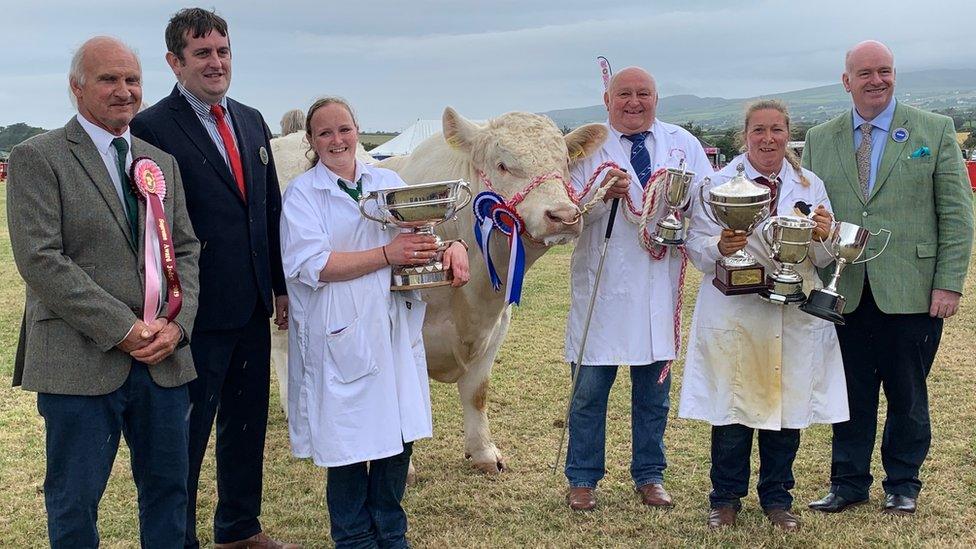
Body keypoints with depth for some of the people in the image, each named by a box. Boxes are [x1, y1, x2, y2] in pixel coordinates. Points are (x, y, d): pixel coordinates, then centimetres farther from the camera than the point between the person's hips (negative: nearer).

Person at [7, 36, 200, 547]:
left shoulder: (163, 163, 14)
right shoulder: (35, 158, -4)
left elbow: (186, 250, 12)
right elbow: (40, 259, -13)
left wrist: (176, 323, -6)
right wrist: (123, 328, -16)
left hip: (164, 360, 5)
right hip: (81, 363, -5)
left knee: (167, 490, 13)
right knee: (74, 504, 5)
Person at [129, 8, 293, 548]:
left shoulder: (251, 122, 11)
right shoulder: (151, 128, -11)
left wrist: (281, 286, 14)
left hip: (253, 310, 7)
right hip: (197, 315, -7)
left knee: (246, 424, 18)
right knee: (187, 434, 5)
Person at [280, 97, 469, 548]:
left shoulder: (389, 183, 12)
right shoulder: (302, 192, -1)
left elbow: (425, 232, 10)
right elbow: (311, 265, -14)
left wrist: (453, 246, -14)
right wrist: (388, 254, -18)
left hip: (396, 329, 4)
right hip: (340, 337, -4)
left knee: (398, 434, 7)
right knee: (349, 444, 4)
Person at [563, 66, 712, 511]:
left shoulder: (683, 144, 8)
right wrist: (604, 194, -26)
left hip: (660, 285, 3)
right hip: (602, 285, -2)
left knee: (654, 386, 11)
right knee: (591, 387, 2)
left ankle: (649, 476, 25)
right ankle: (582, 479, 14)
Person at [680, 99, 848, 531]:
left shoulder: (810, 185, 9)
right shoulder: (719, 183, 0)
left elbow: (825, 258, 8)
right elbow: (696, 247, -3)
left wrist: (822, 238, -13)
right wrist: (719, 247, -23)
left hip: (795, 317, 3)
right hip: (734, 314, -2)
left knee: (787, 407, 7)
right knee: (732, 412, 1)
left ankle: (777, 498, 23)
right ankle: (725, 499, 17)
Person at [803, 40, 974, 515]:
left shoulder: (935, 131, 3)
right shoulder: (819, 139, 9)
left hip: (912, 292, -2)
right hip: (844, 293, 2)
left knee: (907, 395, 9)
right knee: (851, 393, 8)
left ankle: (903, 484, 25)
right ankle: (849, 482, 21)